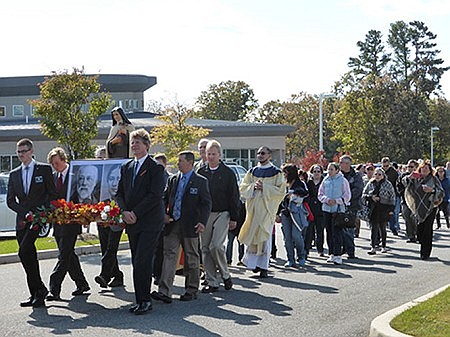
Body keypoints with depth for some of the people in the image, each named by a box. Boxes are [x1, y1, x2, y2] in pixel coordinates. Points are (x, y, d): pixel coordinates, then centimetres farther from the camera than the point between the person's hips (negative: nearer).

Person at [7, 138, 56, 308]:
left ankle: (39, 288, -11)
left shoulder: (44, 169, 3)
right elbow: (10, 200, 10)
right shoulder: (14, 174, 15)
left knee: (24, 251, -20)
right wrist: (24, 212, -5)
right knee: (29, 256, 4)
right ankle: (36, 296, 9)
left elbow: (53, 194, 0)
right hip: (22, 221, 5)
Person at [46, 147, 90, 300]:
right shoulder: (53, 177, 13)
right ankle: (82, 284, 25)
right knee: (69, 255, 13)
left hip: (70, 222, -8)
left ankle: (54, 290, -13)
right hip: (57, 222, 8)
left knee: (64, 256, -10)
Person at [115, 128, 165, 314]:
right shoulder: (126, 167, 16)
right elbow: (120, 193, 14)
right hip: (132, 222, 6)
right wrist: (124, 211, -5)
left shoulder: (156, 168, -4)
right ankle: (142, 300, 13)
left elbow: (156, 195, -13)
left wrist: (136, 213, -14)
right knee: (137, 263, 8)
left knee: (141, 262, -12)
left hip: (150, 222, -6)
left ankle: (144, 300, -6)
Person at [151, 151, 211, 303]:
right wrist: (163, 214, 0)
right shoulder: (172, 180, 12)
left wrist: (202, 222, -15)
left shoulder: (201, 181, -1)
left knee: (191, 258, 6)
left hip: (189, 226, -3)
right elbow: (164, 198, 17)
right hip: (172, 224, 4)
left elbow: (206, 203, -4)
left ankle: (192, 290, 19)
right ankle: (164, 292, -11)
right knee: (169, 255, -6)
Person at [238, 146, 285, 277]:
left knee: (264, 237, -4)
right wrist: (253, 186, -9)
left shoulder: (276, 172, 2)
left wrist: (264, 187, -14)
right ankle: (253, 263, 15)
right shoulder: (252, 172, 13)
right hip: (253, 208, 3)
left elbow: (281, 190, -6)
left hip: (267, 209, -3)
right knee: (252, 236, 1)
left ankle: (263, 267, 1)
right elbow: (243, 187, 10)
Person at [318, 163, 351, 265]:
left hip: (338, 209, -5)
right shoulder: (325, 180, 11)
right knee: (329, 232, 8)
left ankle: (338, 255, -11)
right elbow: (320, 194, 11)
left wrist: (336, 201, -13)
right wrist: (327, 199, -9)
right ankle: (331, 254, 16)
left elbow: (347, 196, -1)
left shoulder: (343, 180, -1)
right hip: (326, 209, 5)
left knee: (337, 232, -10)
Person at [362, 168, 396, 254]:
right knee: (373, 228, -6)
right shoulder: (370, 184, 7)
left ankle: (383, 247, 21)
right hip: (373, 209, 1)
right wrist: (371, 197, -8)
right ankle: (373, 248, -7)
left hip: (384, 209, -1)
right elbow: (363, 194, 11)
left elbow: (392, 197, 2)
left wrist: (391, 209, -5)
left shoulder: (388, 184, 1)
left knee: (382, 228, 8)